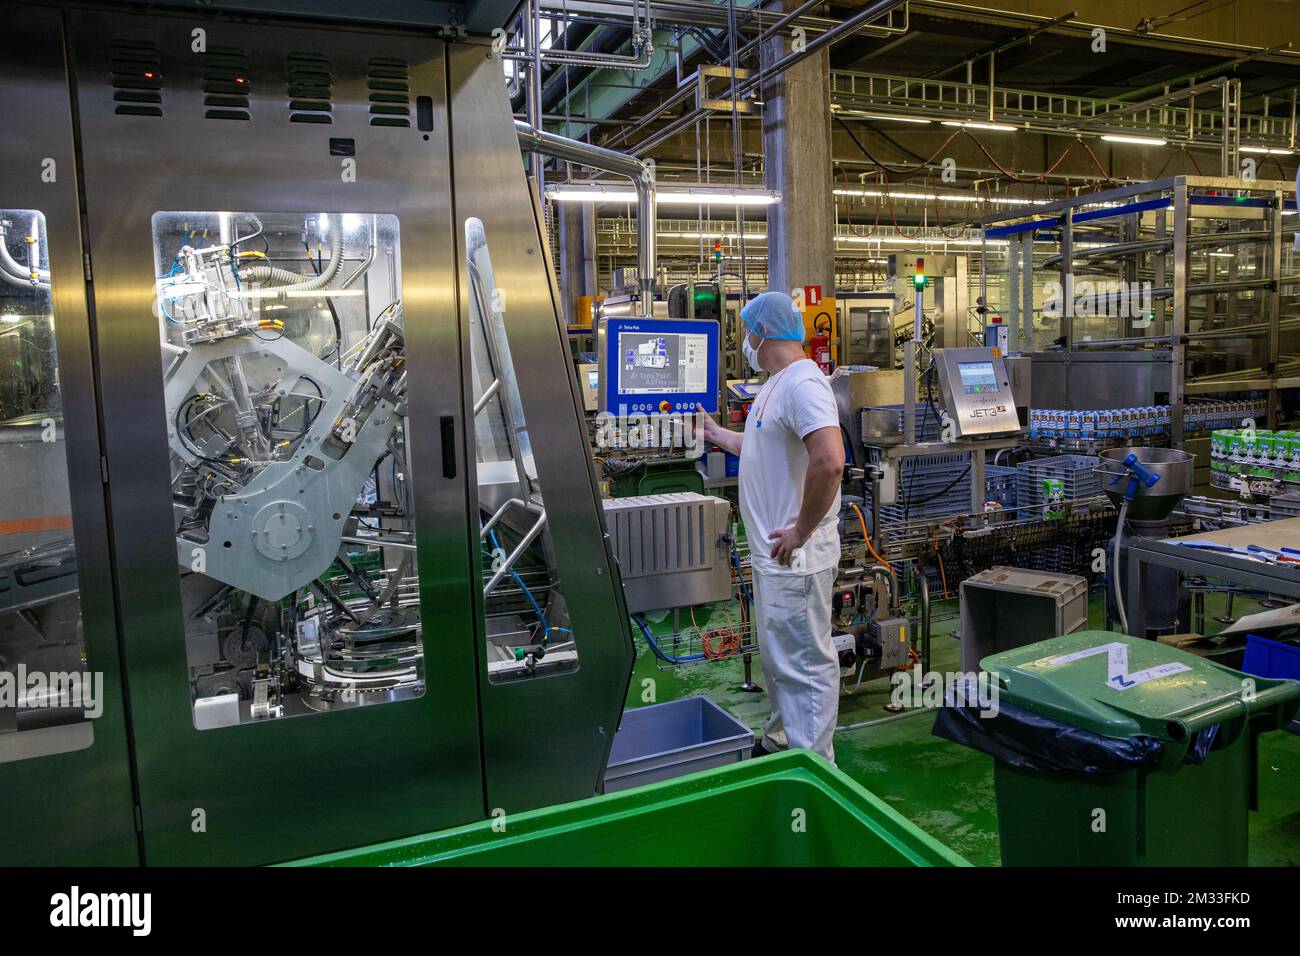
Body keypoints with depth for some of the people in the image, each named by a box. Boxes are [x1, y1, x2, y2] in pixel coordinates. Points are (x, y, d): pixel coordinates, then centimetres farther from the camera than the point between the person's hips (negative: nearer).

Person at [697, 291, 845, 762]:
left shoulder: (802, 383, -19)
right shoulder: (776, 384, 14)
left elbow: (830, 461, -32)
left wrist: (802, 531, -24)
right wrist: (714, 432, 37)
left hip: (795, 559, -11)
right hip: (771, 553, 11)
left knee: (805, 662, 0)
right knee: (778, 657, 22)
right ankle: (781, 740, 39)